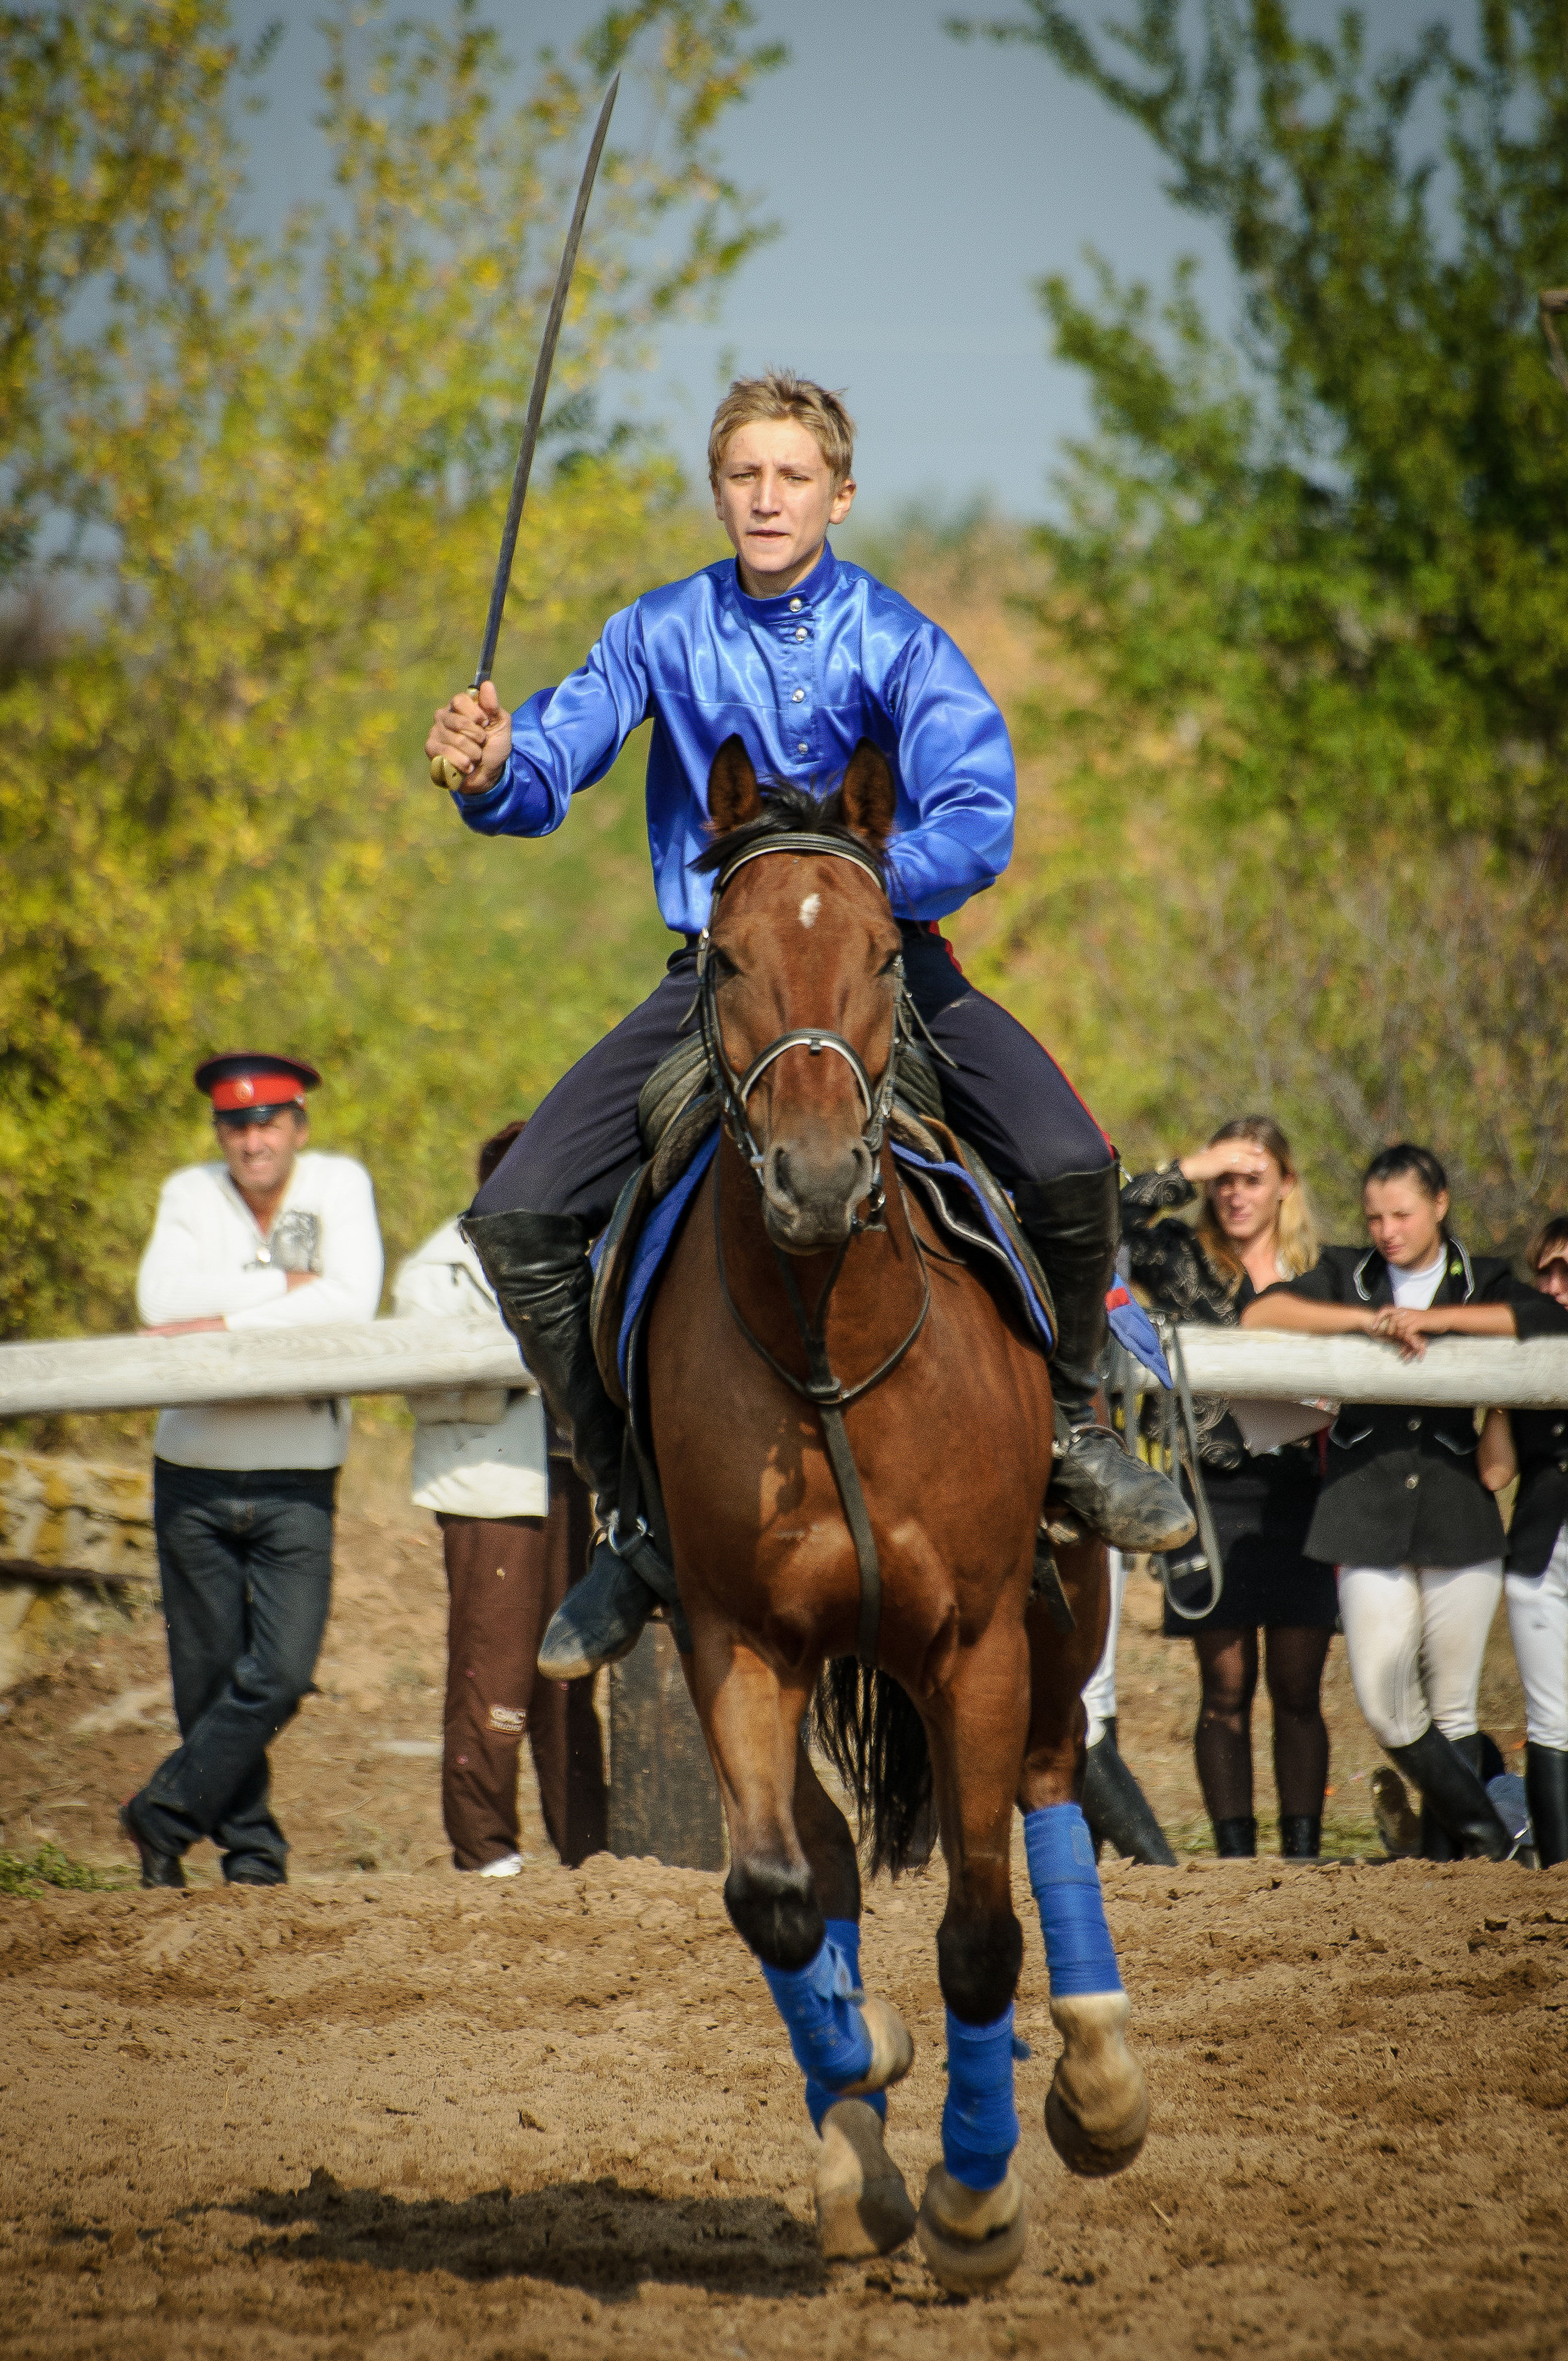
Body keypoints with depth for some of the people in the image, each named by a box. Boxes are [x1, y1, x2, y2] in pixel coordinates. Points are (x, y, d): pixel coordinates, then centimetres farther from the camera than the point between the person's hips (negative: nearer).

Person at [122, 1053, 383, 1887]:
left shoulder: (340, 1185, 0)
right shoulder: (190, 1193, 3)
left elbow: (353, 1303, -16)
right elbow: (161, 1299, -15)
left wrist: (224, 1322, -18)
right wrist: (285, 1285, -16)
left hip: (297, 1482, -1)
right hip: (194, 1480, 1)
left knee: (280, 1676, -11)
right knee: (207, 1679, 5)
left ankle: (165, 1815, 2)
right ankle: (249, 1846, 18)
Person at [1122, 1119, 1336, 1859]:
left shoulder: (1319, 1273, 12)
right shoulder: (1184, 1265, 6)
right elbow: (1120, 1214, -12)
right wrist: (1198, 1167, -6)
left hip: (1301, 1495, 1)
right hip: (1214, 1492, -1)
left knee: (1298, 1689, 2)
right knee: (1225, 1691, 1)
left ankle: (1303, 1852, 5)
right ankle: (1235, 1853, 3)